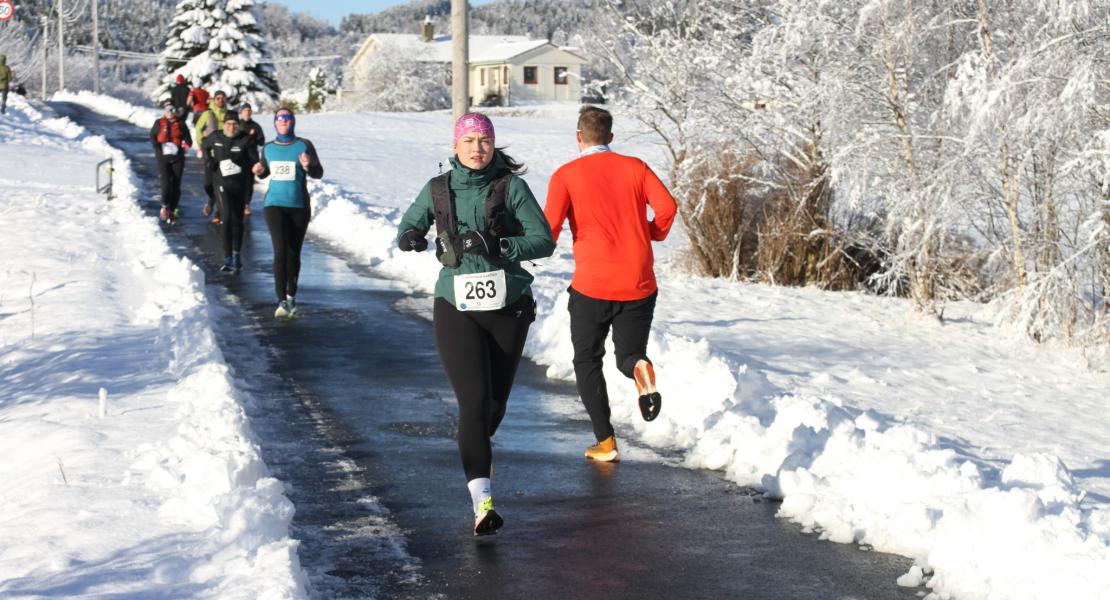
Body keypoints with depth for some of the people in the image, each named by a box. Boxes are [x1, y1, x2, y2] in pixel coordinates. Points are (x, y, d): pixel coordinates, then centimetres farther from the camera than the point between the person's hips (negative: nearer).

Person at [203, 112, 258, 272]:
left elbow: (255, 162, -7)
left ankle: (236, 256, 27)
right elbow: (205, 145, 22)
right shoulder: (215, 137, 0)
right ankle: (228, 259, -14)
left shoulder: (246, 140, -7)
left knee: (237, 220, 11)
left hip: (241, 185, 0)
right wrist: (209, 160, 8)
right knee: (227, 218, -16)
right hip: (223, 184, 0)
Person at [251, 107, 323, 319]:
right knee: (280, 251, -14)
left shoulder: (304, 145, -1)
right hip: (274, 204, 0)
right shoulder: (268, 148, 7)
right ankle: (282, 301, -17)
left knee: (293, 253, 8)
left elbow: (319, 173, -3)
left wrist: (308, 166, -24)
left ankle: (291, 296, 27)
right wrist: (260, 171, -3)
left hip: (299, 206, 0)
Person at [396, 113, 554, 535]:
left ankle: (476, 453, 48)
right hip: (457, 307, -1)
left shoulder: (511, 187, -4)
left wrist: (497, 246, -25)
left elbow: (544, 241, -10)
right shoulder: (438, 190, 3)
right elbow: (407, 228, 14)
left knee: (496, 401, 13)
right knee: (473, 400, -14)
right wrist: (412, 237, -11)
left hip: (508, 306, 1)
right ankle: (482, 500, -20)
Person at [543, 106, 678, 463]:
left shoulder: (566, 175, 0)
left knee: (587, 362, 16)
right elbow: (667, 207, -7)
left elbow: (550, 227, -11)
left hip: (591, 286, -2)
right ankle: (640, 367, -20)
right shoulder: (634, 167, 6)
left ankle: (605, 442, 7)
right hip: (639, 285, 2)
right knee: (629, 355, 18)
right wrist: (653, 235, 12)